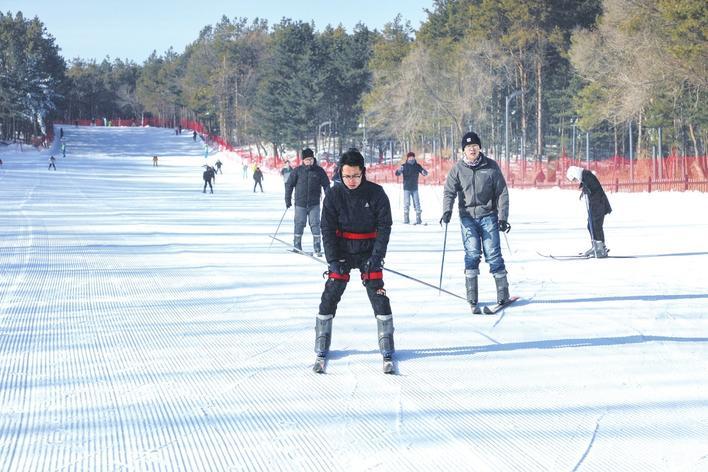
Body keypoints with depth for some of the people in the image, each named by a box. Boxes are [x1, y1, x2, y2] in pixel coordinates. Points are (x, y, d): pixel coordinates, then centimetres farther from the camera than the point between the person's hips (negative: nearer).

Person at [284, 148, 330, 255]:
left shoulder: (319, 171, 1)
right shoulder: (298, 171, -2)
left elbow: (326, 185, 6)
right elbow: (289, 184, 4)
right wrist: (288, 199, 1)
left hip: (314, 204, 0)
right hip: (300, 203, 0)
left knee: (315, 224, -2)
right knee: (299, 224, 6)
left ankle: (317, 248, 2)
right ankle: (297, 246, 17)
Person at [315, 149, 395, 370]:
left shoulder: (376, 193, -11)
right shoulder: (334, 194, -8)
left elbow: (384, 226, -8)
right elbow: (327, 229, -5)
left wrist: (376, 256, -16)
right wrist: (333, 259, -13)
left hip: (368, 250, -1)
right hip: (341, 250, 1)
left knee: (377, 292, -8)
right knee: (331, 293, -6)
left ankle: (387, 348, 1)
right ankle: (321, 347, 5)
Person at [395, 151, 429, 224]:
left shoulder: (417, 166, 2)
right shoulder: (404, 166, -5)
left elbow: (425, 173, 2)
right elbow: (397, 173, -14)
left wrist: (424, 172, -23)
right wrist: (399, 171, -38)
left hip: (415, 188, 2)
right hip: (406, 188, -2)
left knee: (417, 203, 0)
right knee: (406, 204, -5)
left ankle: (418, 219, 5)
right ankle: (406, 219, -1)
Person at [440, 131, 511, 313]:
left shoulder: (491, 166, 1)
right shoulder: (458, 168, 3)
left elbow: (502, 193, 4)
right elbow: (449, 191, -1)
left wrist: (502, 217, -1)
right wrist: (447, 211, -19)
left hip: (488, 216, 0)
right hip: (468, 217, 0)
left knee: (493, 253, -3)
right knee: (472, 253, -9)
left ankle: (503, 292, 8)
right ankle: (472, 296, -4)